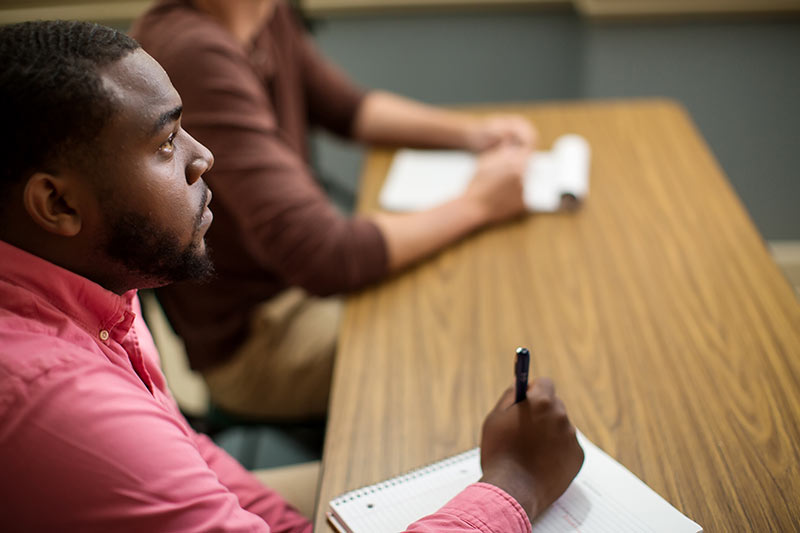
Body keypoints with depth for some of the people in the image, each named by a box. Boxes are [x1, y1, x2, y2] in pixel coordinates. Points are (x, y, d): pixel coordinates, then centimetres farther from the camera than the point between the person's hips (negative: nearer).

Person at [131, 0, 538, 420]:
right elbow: (323, 258, -35)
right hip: (246, 342, -9)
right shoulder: (195, 54, -31)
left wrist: (473, 133, -2)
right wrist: (477, 204, -22)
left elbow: (347, 107, 14)